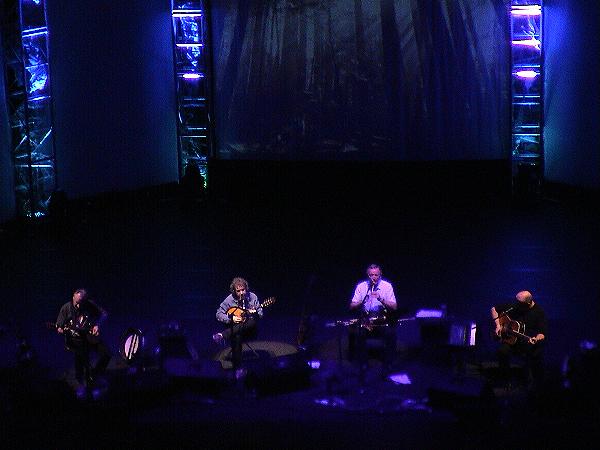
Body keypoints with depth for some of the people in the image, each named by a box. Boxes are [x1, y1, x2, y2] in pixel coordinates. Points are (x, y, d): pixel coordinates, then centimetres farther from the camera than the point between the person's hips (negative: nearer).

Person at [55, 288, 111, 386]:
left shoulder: (90, 305, -1)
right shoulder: (66, 308, -4)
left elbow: (104, 314, 9)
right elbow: (59, 326, 0)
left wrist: (97, 325, -7)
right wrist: (60, 330, -24)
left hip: (90, 336, 3)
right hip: (75, 340, -3)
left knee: (106, 354, -10)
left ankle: (94, 374, 15)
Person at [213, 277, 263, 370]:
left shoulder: (252, 297, 0)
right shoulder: (229, 300, -3)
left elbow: (260, 313, 6)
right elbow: (219, 314, -1)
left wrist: (255, 313, -18)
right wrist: (231, 319, -17)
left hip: (249, 330, 1)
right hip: (235, 328, -1)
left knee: (253, 321, -35)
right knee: (237, 337, -37)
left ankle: (223, 335, -36)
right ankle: (237, 368, -29)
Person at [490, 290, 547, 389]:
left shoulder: (538, 312, -6)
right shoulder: (514, 306, 1)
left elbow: (542, 334, -8)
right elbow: (493, 309, 12)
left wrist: (535, 339, -31)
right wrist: (498, 325, -1)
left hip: (529, 342, -2)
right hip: (511, 340, 2)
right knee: (502, 351, -30)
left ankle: (537, 387, -13)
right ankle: (506, 381, -12)